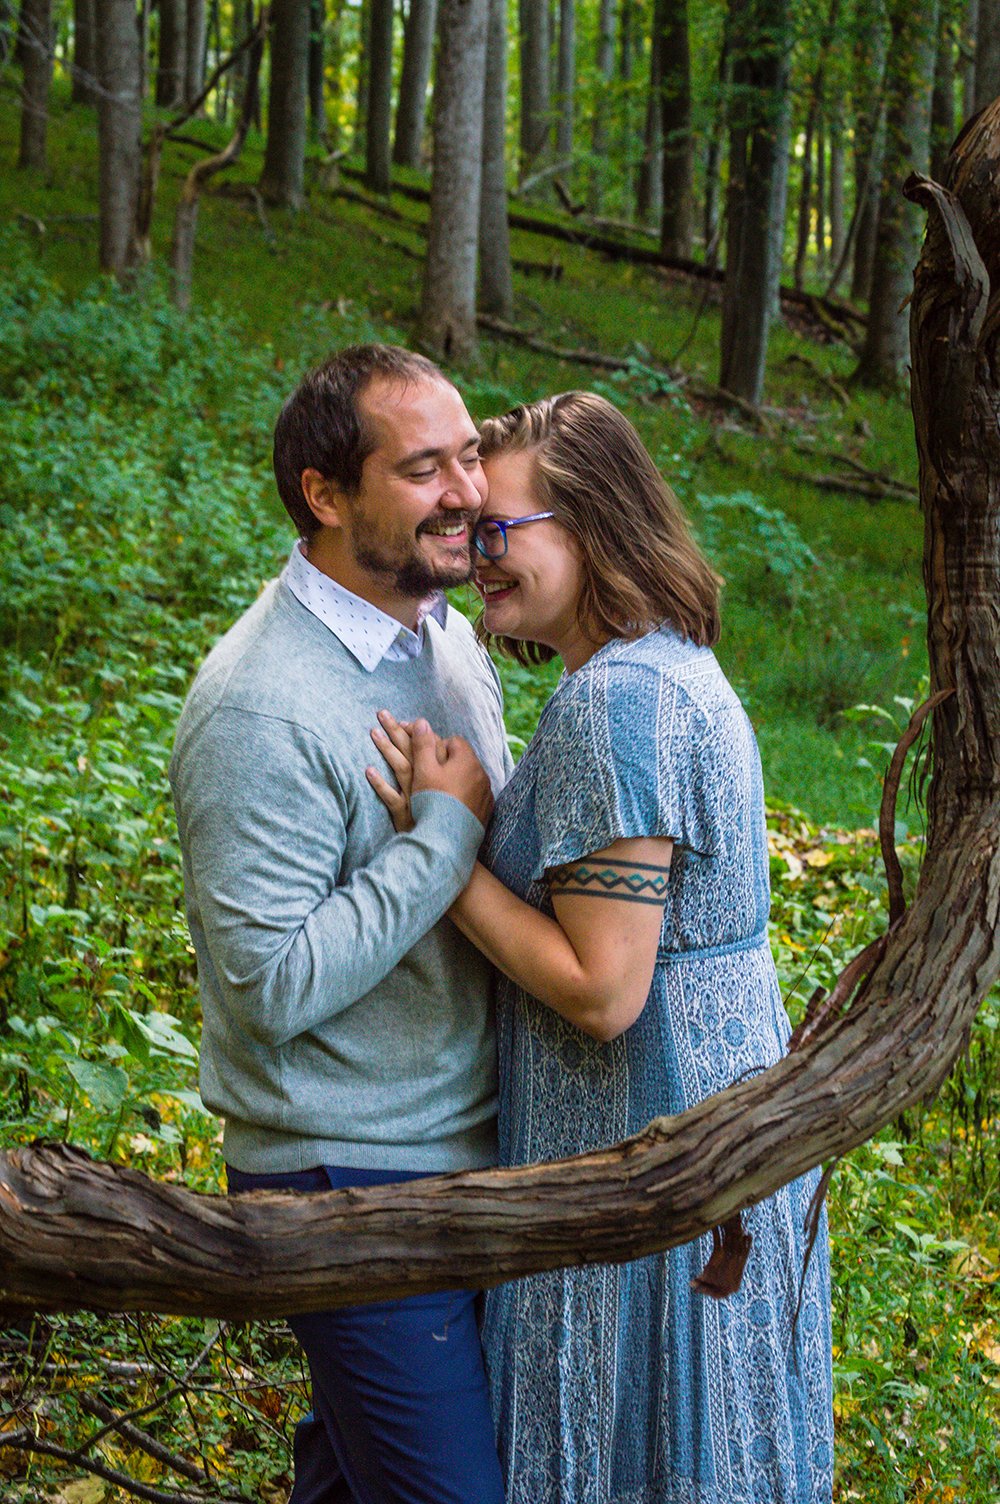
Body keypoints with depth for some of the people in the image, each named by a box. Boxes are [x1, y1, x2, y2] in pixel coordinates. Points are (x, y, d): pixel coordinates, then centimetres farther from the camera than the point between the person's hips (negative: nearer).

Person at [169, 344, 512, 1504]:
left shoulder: (449, 636, 5)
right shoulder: (260, 708, -24)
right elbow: (272, 983, -27)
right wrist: (450, 828, -23)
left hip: (464, 1143, 8)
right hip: (352, 1179, -8)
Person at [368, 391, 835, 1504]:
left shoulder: (616, 702, -23)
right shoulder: (670, 665, 9)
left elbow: (600, 990, -24)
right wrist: (463, 822, 10)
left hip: (643, 1148, -10)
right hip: (726, 1098, 10)